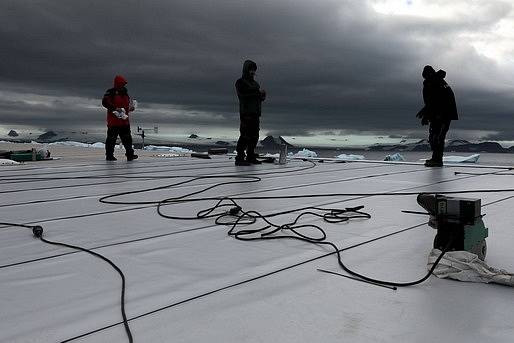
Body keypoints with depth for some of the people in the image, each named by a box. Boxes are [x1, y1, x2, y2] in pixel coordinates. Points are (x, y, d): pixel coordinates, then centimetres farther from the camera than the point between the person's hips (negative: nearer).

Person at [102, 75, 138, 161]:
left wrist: (130, 107, 6)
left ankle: (130, 154, 4)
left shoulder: (125, 93, 17)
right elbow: (105, 102, -20)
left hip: (124, 120, 7)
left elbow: (127, 104, 29)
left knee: (127, 138, 3)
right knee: (112, 138, 0)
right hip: (114, 120, -7)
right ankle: (109, 155, 7)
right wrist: (115, 109, -27)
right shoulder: (110, 92, -6)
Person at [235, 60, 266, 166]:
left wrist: (262, 96, -4)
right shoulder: (240, 82, 0)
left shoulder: (255, 83, 22)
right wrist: (257, 91, -18)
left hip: (255, 113, 8)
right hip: (246, 112, -8)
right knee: (245, 135, -13)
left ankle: (250, 157, 12)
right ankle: (239, 158, -12)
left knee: (254, 136, 6)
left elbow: (260, 98, 20)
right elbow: (243, 93, -19)